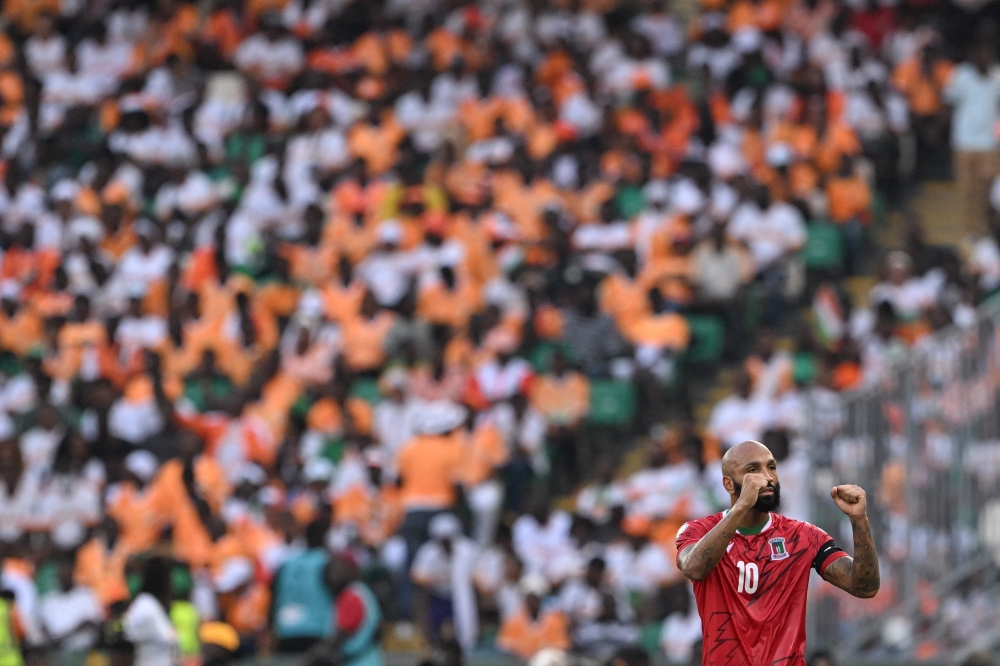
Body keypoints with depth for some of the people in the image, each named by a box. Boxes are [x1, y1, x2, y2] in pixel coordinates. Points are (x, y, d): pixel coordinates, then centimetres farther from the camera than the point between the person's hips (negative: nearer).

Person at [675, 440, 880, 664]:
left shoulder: (802, 536, 1)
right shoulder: (698, 532, -3)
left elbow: (864, 586, -7)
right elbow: (695, 569, -26)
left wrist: (858, 519, -20)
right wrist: (742, 506, -32)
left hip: (786, 659, 1)